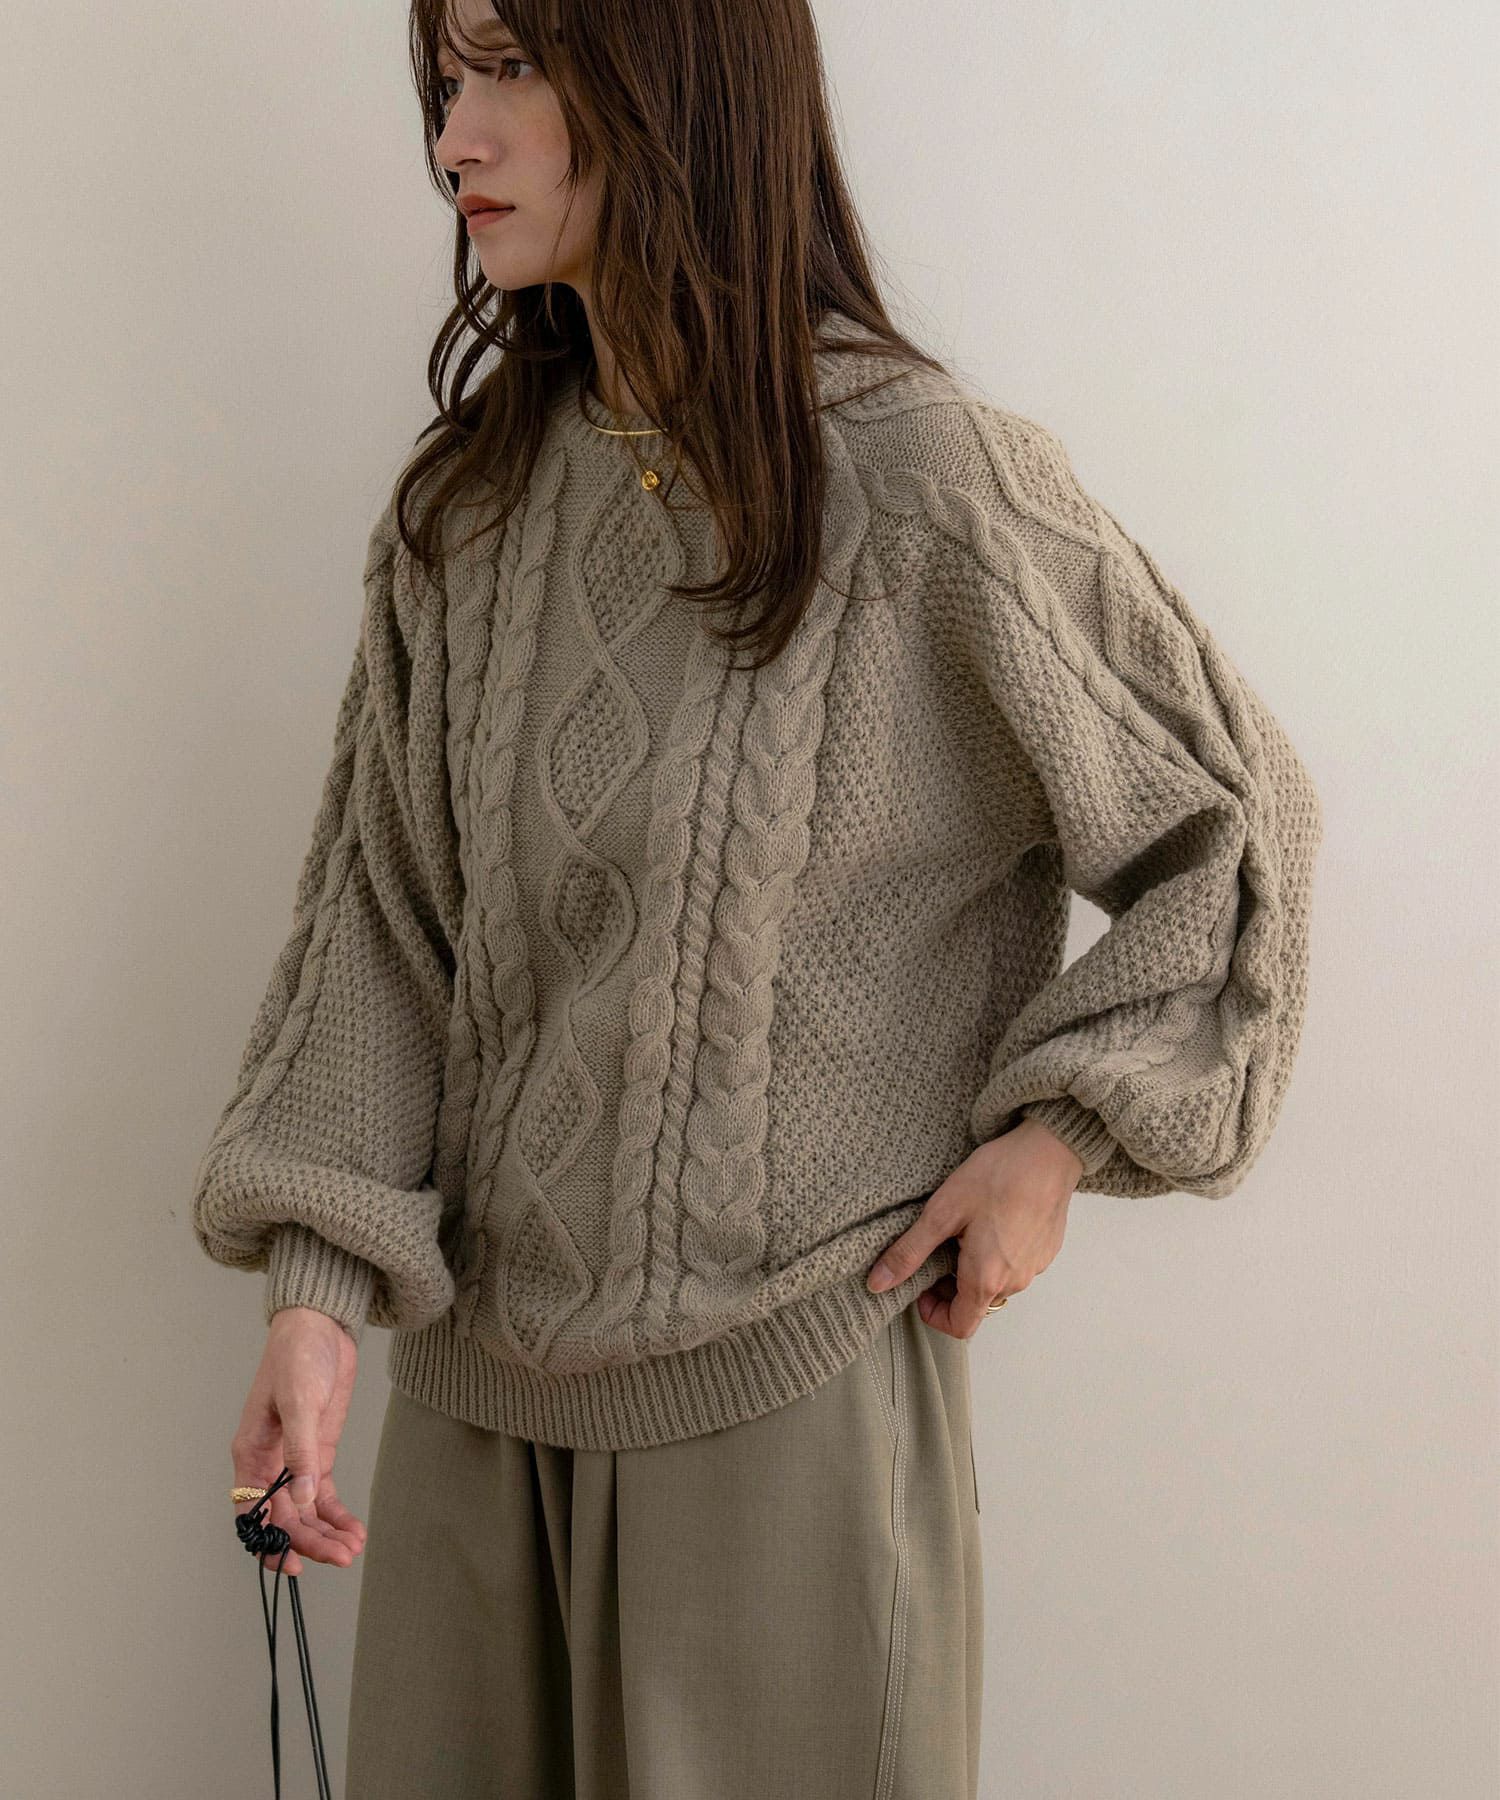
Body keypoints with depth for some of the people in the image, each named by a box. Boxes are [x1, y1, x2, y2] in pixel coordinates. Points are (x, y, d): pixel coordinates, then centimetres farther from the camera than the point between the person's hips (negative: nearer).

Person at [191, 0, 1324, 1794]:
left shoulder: (930, 483, -14)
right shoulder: (464, 510, 2)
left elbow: (1234, 815, -4)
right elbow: (376, 909, 2)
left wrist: (1059, 1136, -10)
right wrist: (315, 1283, -8)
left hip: (783, 1368, -5)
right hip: (478, 1354, 5)